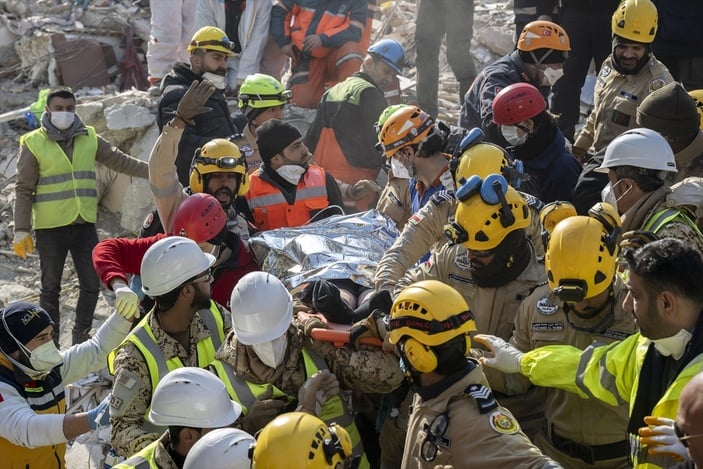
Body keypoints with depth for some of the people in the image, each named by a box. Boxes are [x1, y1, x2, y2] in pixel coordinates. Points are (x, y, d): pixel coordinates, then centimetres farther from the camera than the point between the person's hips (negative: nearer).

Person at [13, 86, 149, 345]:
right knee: (51, 287, 5)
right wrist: (21, 230, -8)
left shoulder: (89, 138, 7)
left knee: (91, 285, 7)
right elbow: (24, 190, -3)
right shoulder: (33, 143, -3)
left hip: (85, 225, 4)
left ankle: (81, 339, 23)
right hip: (50, 227, -4)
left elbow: (120, 161, 10)